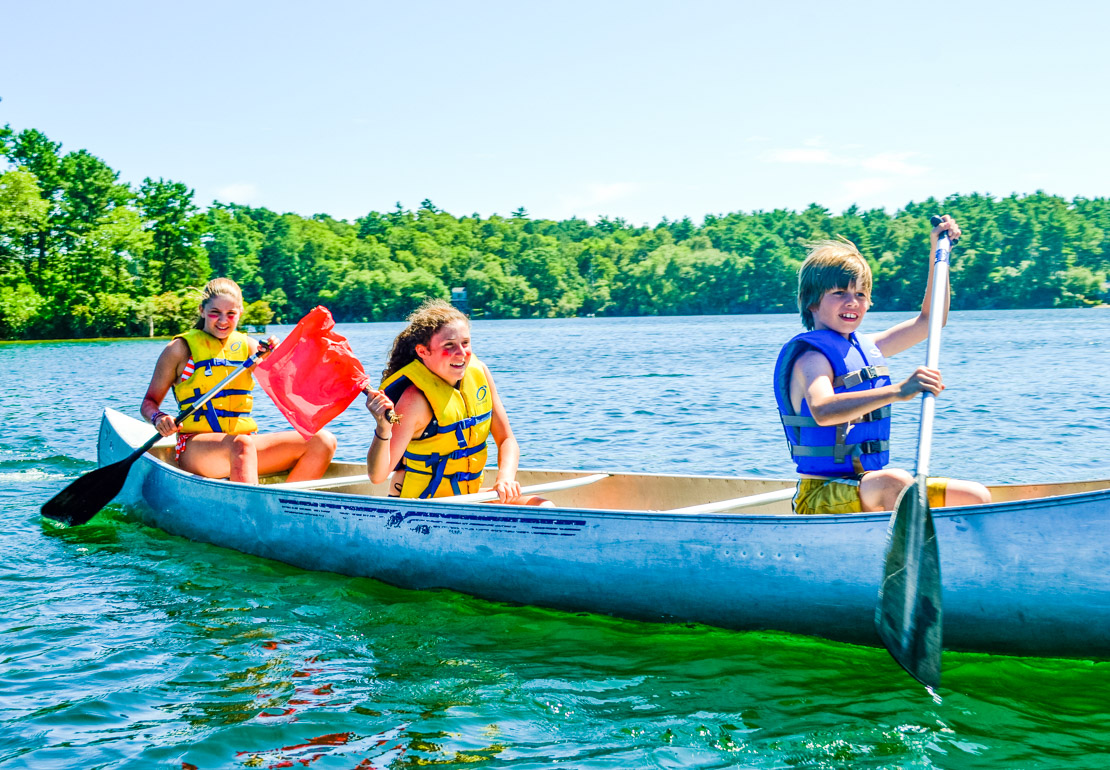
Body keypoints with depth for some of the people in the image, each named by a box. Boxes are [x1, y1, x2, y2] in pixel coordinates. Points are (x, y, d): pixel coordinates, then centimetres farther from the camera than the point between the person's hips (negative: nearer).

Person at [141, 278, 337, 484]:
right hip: (196, 448, -5)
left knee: (323, 441, -14)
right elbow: (149, 402, 5)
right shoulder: (180, 348, 3)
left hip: (246, 439, 5)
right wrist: (159, 418, -18)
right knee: (241, 444, -40)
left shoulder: (248, 346, 13)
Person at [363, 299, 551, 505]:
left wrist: (505, 478, -15)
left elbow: (506, 439, 5)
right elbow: (377, 475, -23)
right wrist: (383, 429, -41)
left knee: (542, 507, -13)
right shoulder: (415, 399, -21)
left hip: (470, 495, 7)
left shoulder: (478, 372, -1)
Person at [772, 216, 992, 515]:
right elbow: (822, 411, -35)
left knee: (976, 497, -2)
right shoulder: (811, 356, -12)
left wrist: (937, 250, 17)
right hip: (822, 497, -9)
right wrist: (897, 391, -46)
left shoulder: (866, 348, 14)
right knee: (896, 481, -37)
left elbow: (929, 320, 25)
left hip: (867, 489, 9)